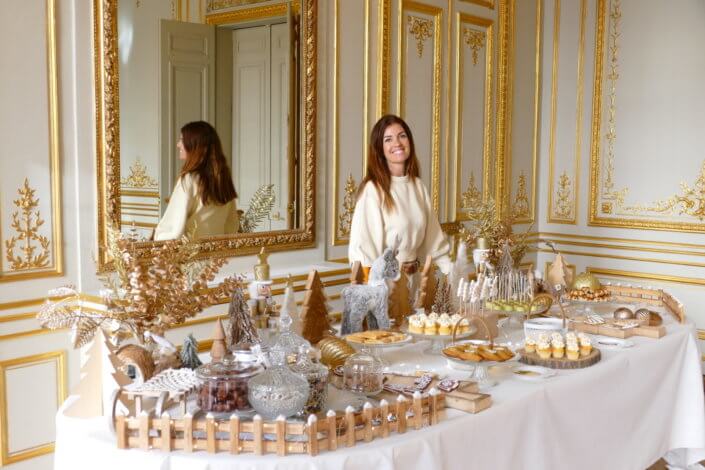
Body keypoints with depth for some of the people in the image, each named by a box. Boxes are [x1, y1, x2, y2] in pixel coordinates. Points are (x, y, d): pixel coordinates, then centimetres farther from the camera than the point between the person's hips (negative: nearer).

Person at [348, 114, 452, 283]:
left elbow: (434, 239, 11)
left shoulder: (418, 186, 6)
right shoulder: (372, 189, -12)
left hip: (414, 276, 6)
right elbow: (363, 249, -13)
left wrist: (455, 274, 4)